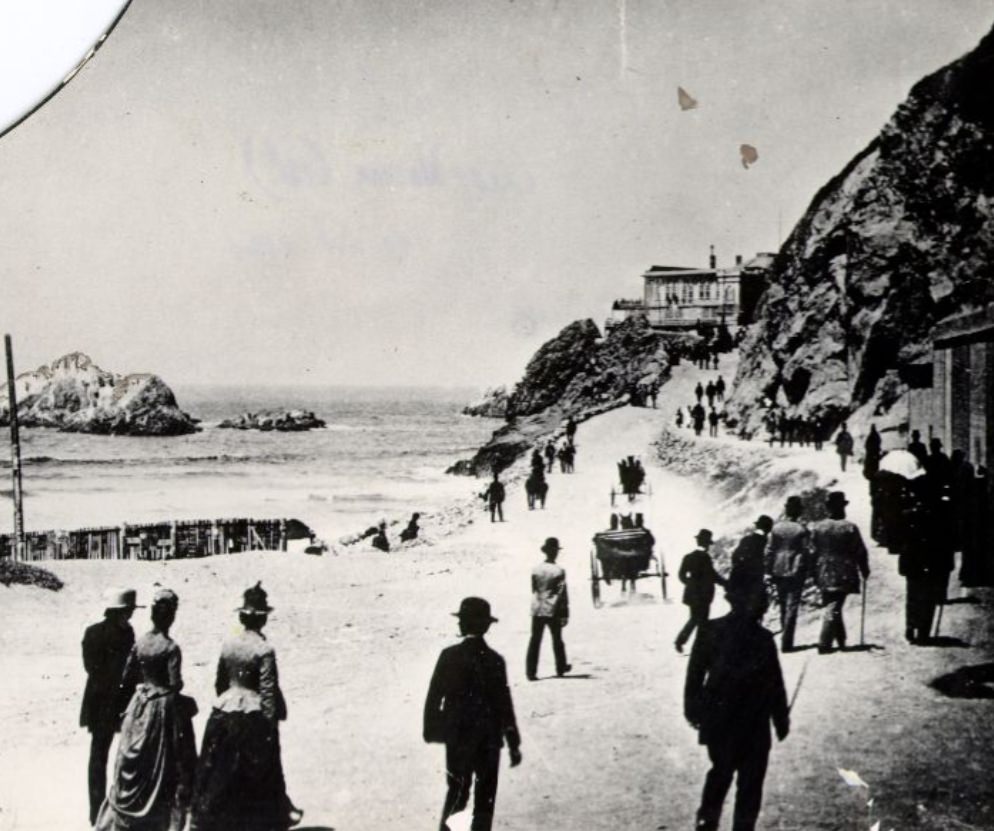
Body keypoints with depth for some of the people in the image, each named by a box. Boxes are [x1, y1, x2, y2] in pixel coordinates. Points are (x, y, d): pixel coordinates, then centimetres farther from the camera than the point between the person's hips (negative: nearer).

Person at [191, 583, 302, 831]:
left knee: (220, 771, 12)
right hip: (253, 716, -5)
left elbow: (219, 683, 10)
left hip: (224, 714, 5)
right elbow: (268, 691, -16)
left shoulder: (228, 645, 1)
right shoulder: (264, 649, -16)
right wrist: (271, 723, -11)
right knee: (261, 771, 10)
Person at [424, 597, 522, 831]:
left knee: (457, 791, 14)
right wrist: (514, 744, 0)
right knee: (485, 797, 8)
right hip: (489, 738, -1)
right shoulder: (494, 660, -8)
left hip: (457, 735, 1)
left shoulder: (449, 656, -9)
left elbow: (434, 696, -6)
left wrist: (431, 729, 7)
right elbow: (504, 705, -7)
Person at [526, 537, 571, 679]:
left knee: (534, 641, 3)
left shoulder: (536, 569, -2)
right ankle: (561, 668, 28)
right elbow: (563, 594, -11)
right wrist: (565, 613, -7)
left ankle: (531, 672, -4)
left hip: (537, 610, 2)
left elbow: (533, 590, 9)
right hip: (553, 611, -2)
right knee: (557, 640, 15)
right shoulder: (559, 571, -11)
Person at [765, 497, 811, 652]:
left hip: (778, 571, 4)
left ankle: (785, 637, 26)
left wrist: (769, 571, 7)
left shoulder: (776, 527, 0)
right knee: (792, 606, -1)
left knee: (783, 605, 17)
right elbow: (806, 552, -9)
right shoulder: (802, 530, -9)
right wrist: (802, 570, -1)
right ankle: (786, 642, -8)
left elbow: (769, 550, 2)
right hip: (795, 573, -3)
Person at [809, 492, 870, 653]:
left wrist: (815, 574, 12)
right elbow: (860, 552, -3)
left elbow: (813, 552, 3)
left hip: (824, 575, 3)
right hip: (843, 576, -3)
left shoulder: (817, 527, 0)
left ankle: (841, 640, 28)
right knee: (834, 608, -3)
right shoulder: (850, 527, -8)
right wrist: (865, 570, 10)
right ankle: (824, 643, -10)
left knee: (832, 607, 17)